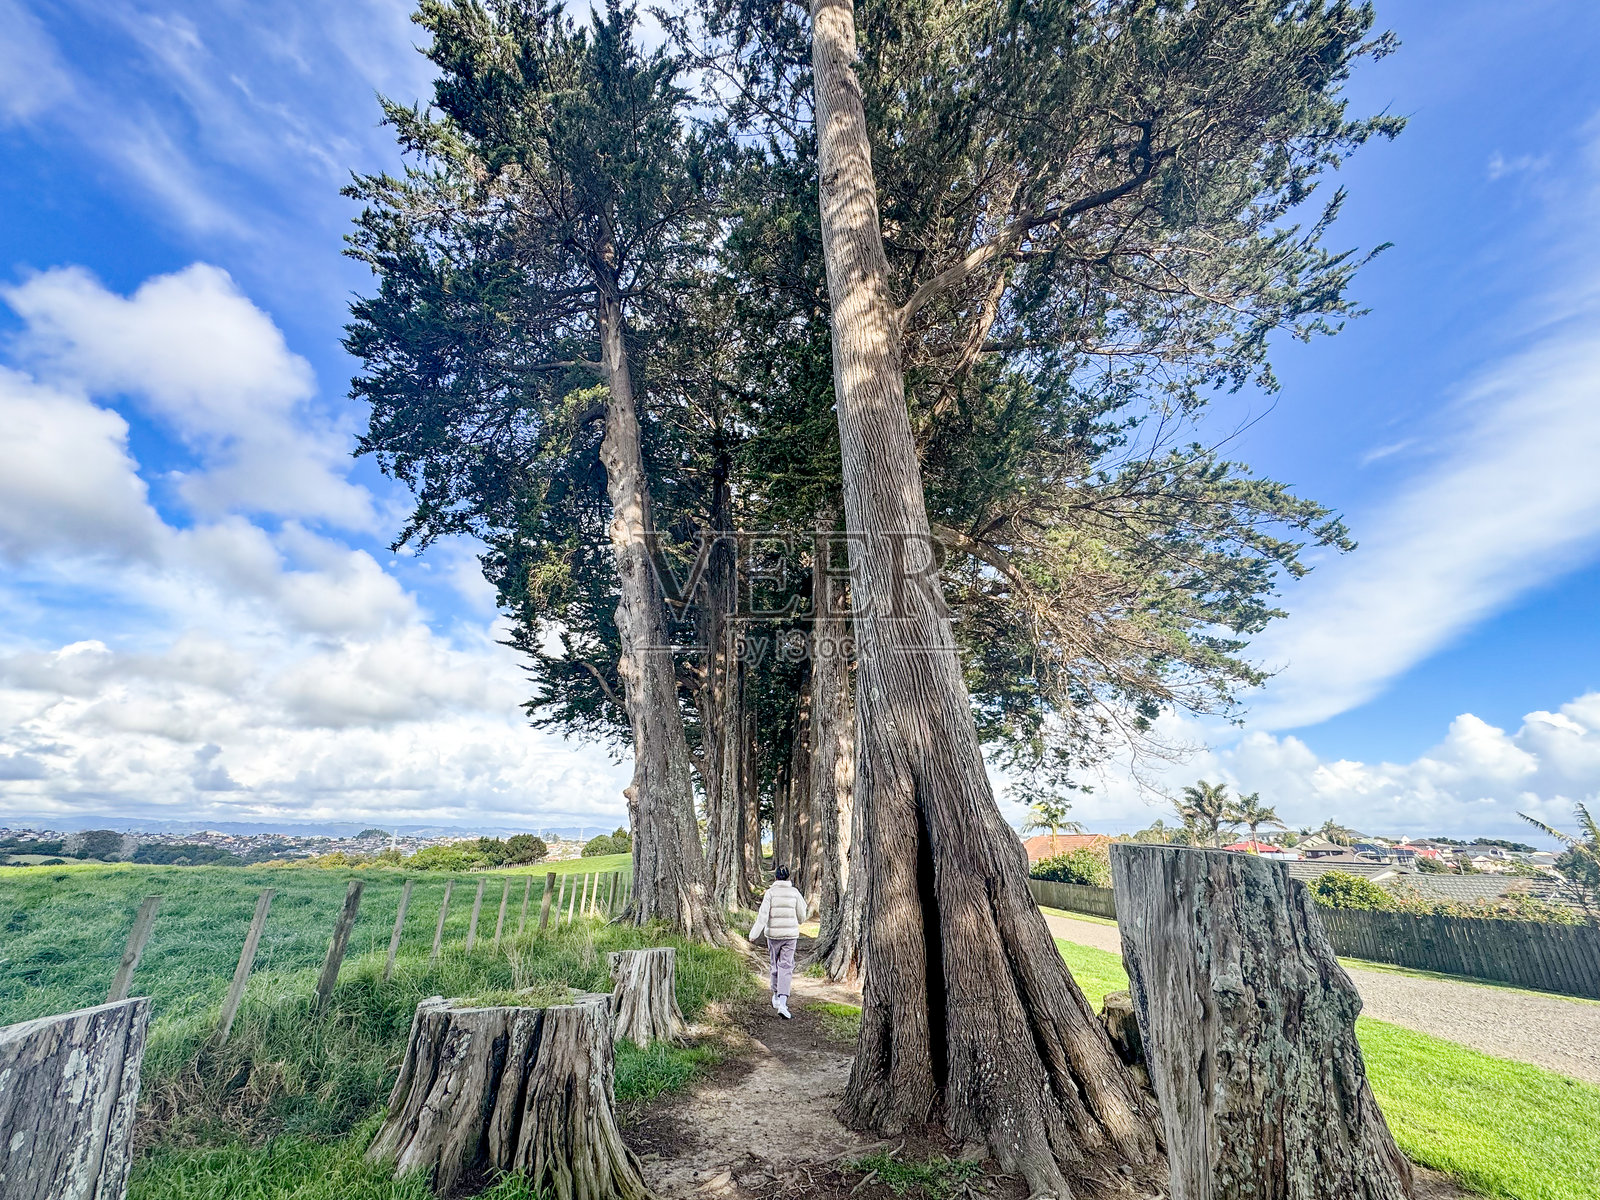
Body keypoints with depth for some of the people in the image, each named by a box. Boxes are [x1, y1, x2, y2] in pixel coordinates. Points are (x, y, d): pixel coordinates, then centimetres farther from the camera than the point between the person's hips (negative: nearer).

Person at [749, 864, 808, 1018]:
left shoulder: (770, 892, -6)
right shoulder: (795, 893, -2)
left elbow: (763, 915, -14)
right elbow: (802, 917, 4)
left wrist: (754, 934, -14)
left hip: (773, 933, 1)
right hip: (790, 934, -1)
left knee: (775, 965, 20)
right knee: (786, 968, 0)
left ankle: (776, 997, 36)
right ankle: (782, 1004, -14)